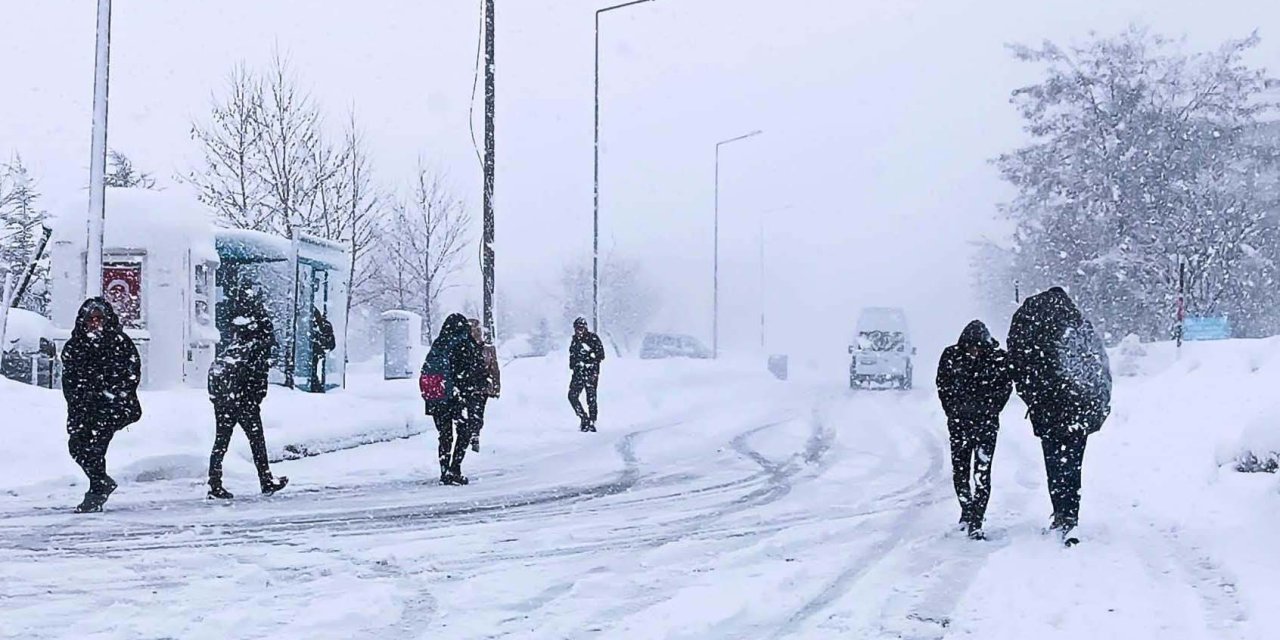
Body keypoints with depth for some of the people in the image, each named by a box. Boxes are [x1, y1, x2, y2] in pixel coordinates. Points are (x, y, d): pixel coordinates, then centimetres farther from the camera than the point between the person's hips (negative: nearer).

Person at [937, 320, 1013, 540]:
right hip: (958, 423, 2)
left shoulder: (999, 359, -7)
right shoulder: (951, 355, -3)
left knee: (982, 473, -8)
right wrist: (953, 411, 4)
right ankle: (967, 510, 32)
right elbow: (942, 385, 8)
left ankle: (976, 523, -7)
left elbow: (1005, 388, 4)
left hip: (986, 423, -2)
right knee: (959, 470, 10)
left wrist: (990, 411, -2)